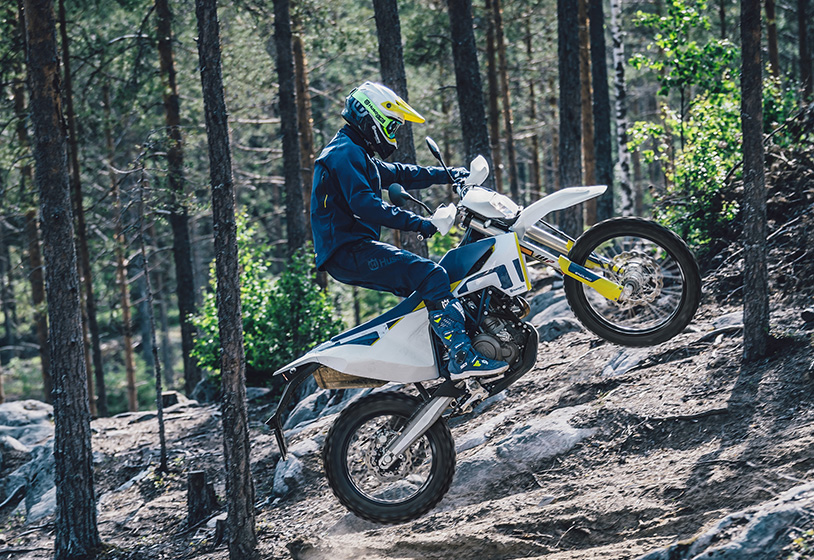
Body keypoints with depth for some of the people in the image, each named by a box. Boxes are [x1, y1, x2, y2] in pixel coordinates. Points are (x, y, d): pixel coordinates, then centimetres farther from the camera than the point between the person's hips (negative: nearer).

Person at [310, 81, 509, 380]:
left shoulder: (357, 154, 23)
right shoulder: (345, 153, -11)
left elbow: (399, 174, 34)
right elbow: (363, 203, -25)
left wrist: (448, 175, 28)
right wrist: (414, 222, -27)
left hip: (352, 249, 11)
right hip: (348, 251, -11)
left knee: (428, 276, 20)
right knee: (431, 275, -22)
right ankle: (462, 358, -29)